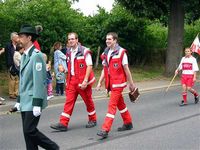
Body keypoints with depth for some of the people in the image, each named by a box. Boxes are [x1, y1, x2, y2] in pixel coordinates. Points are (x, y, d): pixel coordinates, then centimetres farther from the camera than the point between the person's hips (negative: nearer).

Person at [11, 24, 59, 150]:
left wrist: (37, 104, -21)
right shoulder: (24, 56, 14)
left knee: (30, 131, -9)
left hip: (33, 101, -9)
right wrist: (19, 100, 18)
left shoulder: (36, 55, -15)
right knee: (27, 131, 8)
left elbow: (39, 81, -19)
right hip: (25, 102, 9)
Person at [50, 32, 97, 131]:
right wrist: (68, 80, 15)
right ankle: (63, 123, -4)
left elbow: (89, 66, -13)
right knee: (69, 101, -1)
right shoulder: (68, 53, 10)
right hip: (72, 81, 5)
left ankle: (92, 120, 26)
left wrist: (85, 81, -20)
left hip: (83, 81, -5)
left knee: (88, 101, 9)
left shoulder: (84, 51, -10)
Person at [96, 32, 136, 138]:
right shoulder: (105, 53, 10)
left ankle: (105, 130, -14)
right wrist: (100, 82, 9)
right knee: (120, 104, 18)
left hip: (118, 83, -7)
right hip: (110, 83, 7)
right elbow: (104, 69, 14)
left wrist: (131, 83, -1)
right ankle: (128, 123, 33)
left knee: (112, 105, -11)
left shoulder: (121, 52, -10)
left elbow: (126, 69, -7)